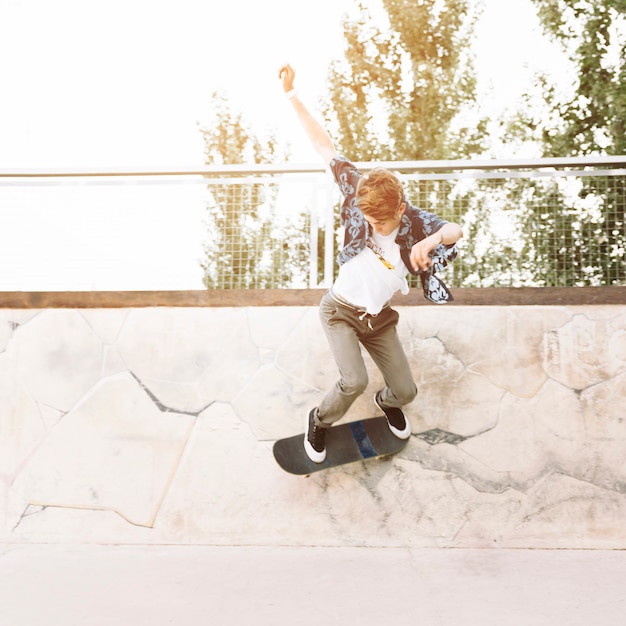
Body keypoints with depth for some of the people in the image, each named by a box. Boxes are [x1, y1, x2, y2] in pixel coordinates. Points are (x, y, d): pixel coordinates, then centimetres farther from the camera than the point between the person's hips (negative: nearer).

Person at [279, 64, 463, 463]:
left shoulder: (415, 221, -16)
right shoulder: (358, 196, -17)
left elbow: (455, 230, -33)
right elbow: (325, 146, -14)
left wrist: (431, 240, -56)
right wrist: (292, 94, -15)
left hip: (380, 318, 3)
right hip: (341, 310, -2)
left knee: (406, 391, 5)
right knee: (355, 381, -22)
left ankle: (387, 402, 45)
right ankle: (320, 421, 10)